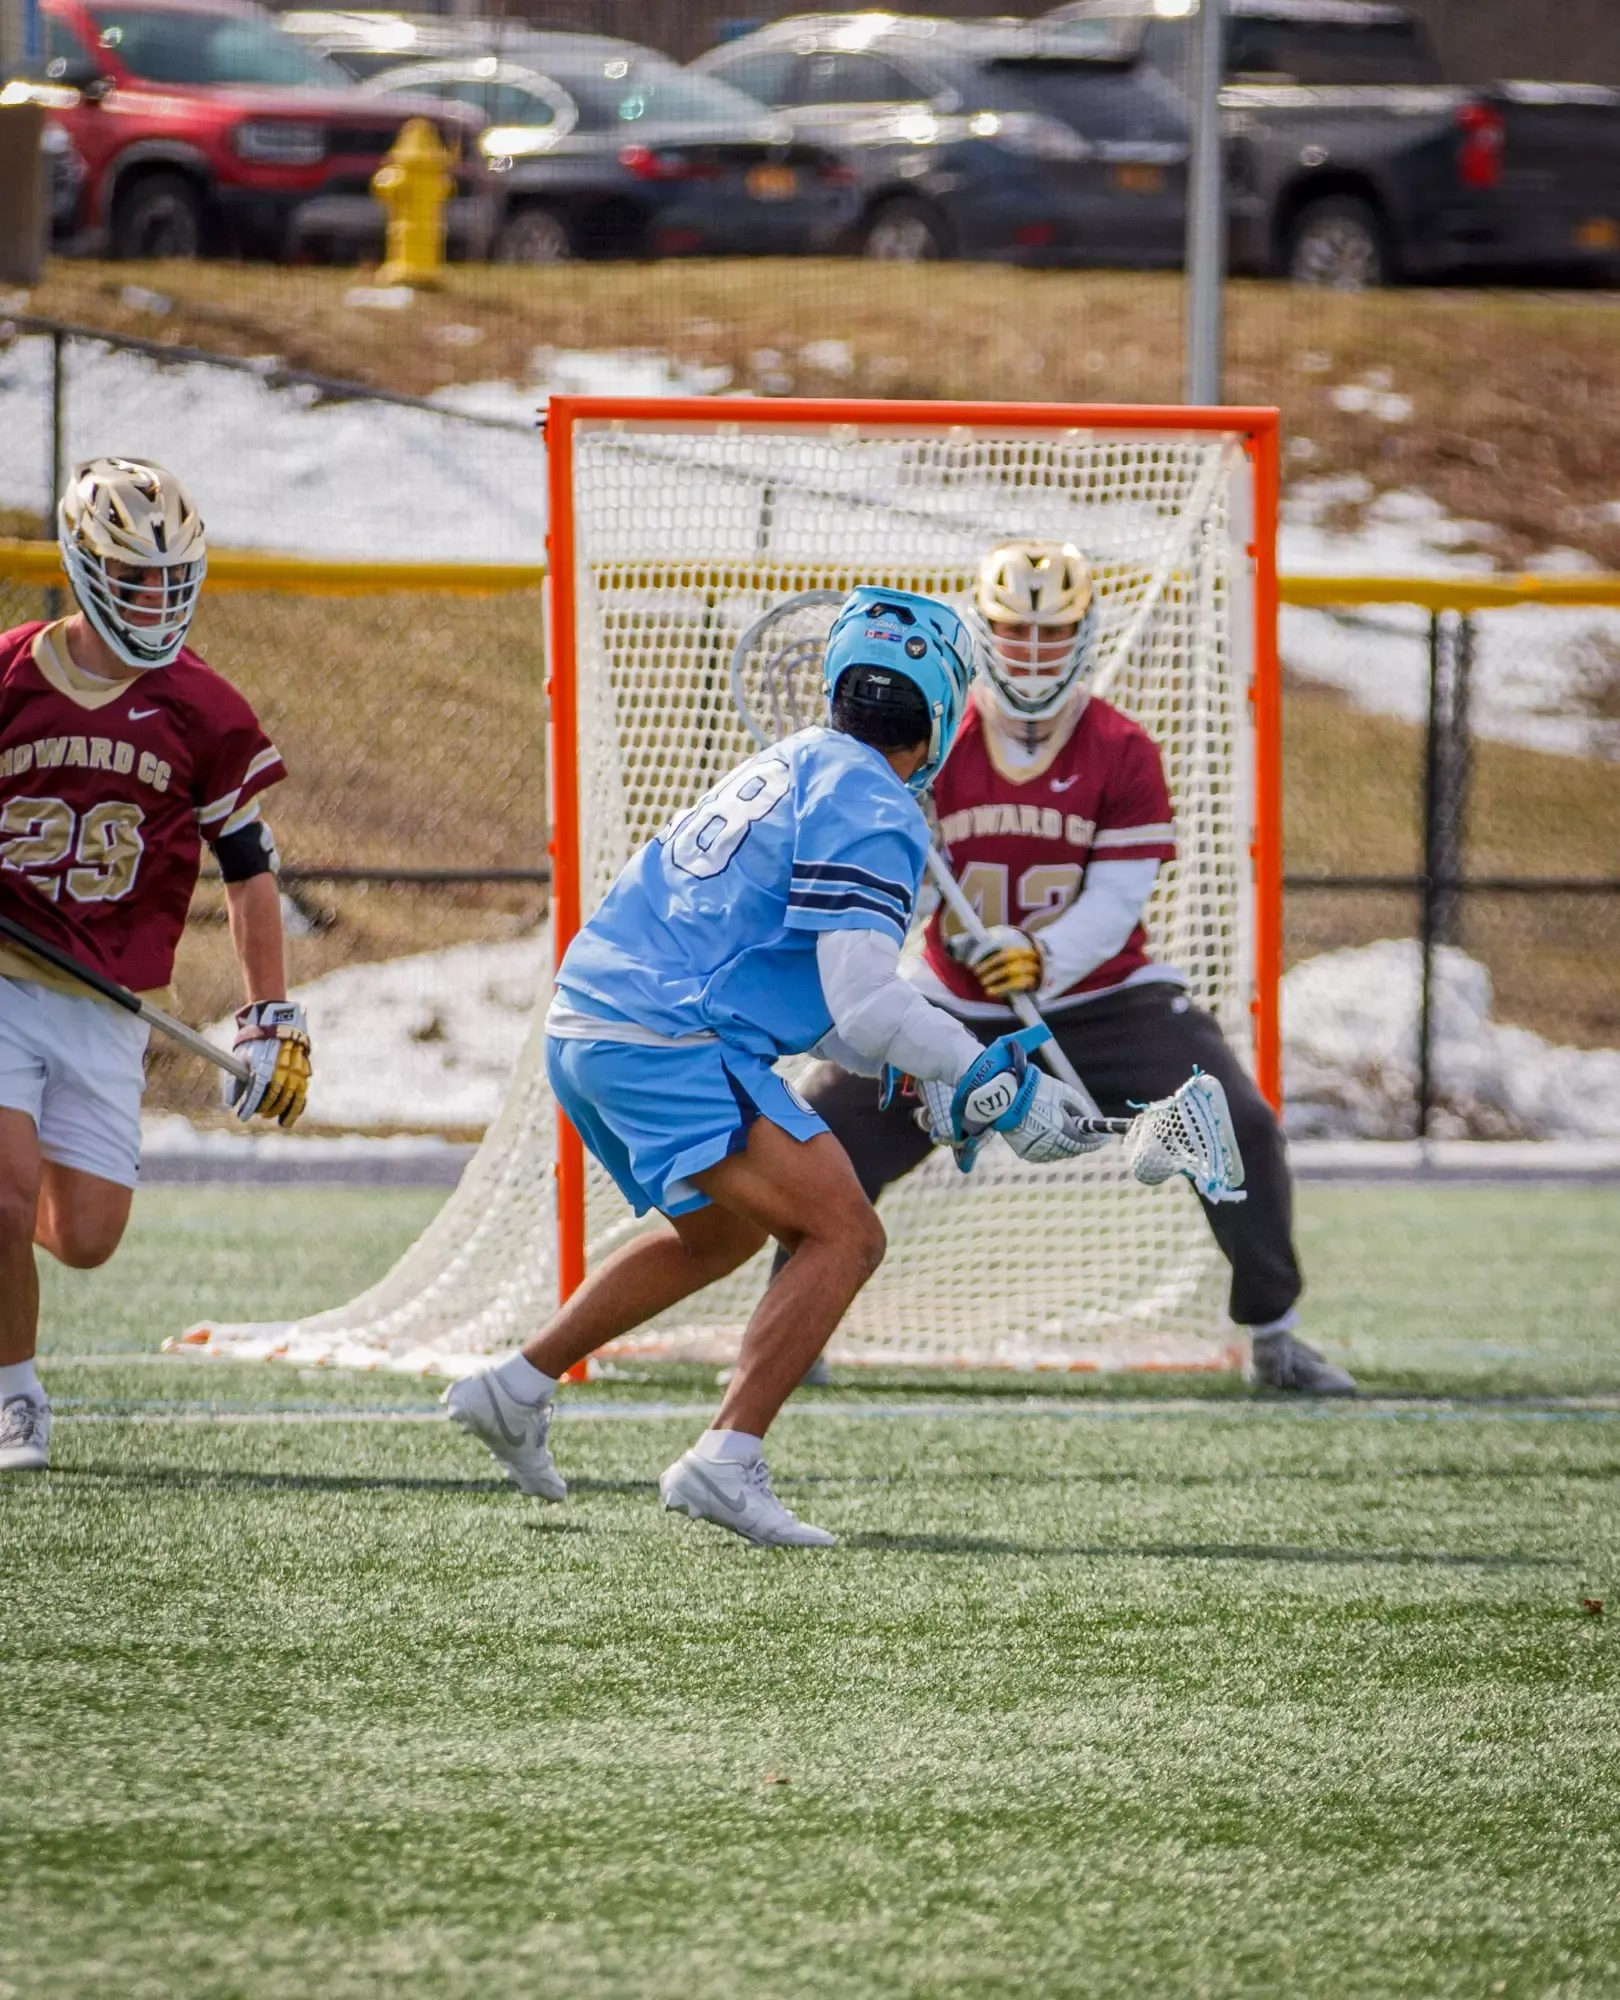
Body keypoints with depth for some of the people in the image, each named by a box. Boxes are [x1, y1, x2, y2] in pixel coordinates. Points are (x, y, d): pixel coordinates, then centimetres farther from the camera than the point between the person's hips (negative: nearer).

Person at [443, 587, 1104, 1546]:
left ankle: (517, 1389, 34)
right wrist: (996, 1084, -14)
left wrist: (919, 1084, 26)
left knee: (722, 1233, 30)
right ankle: (726, 1460, -25)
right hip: (671, 1044, -10)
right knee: (844, 1235, -13)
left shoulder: (792, 766, 20)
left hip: (585, 1026, 10)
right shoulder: (874, 810, -10)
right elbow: (864, 1000, -19)